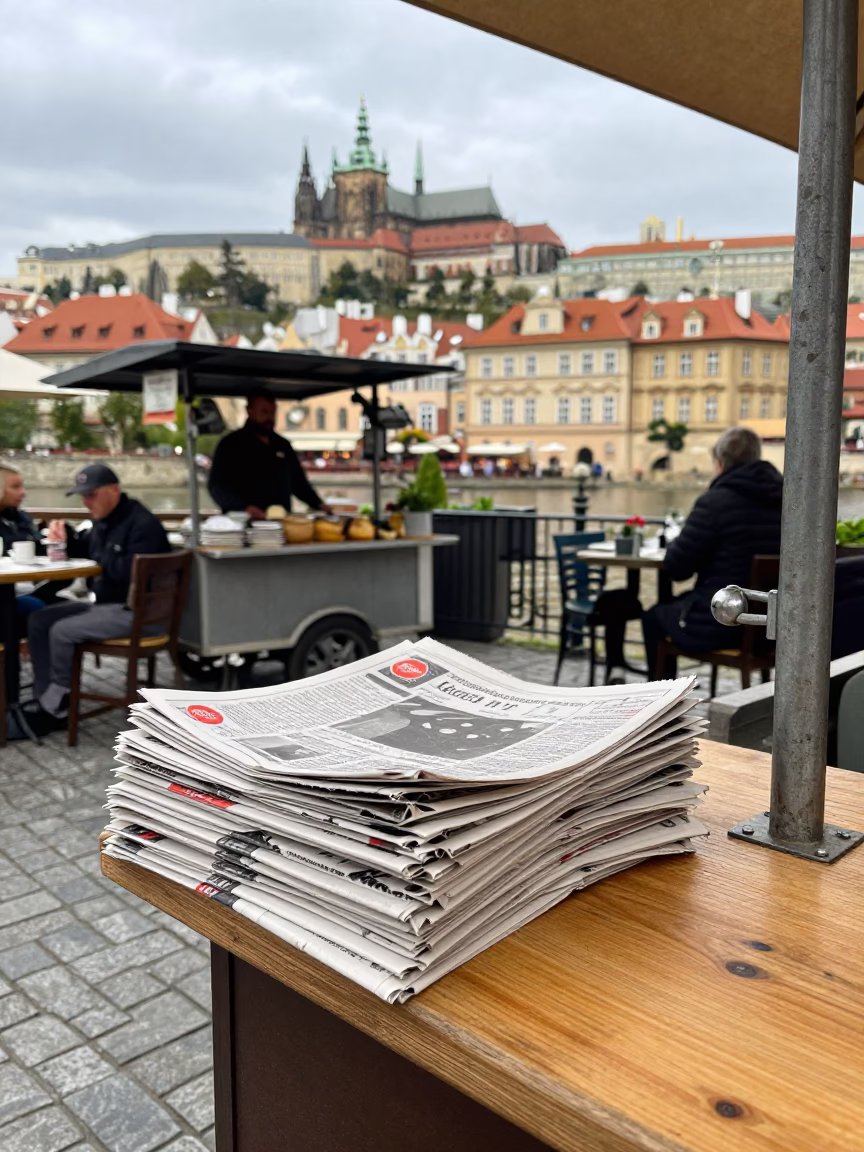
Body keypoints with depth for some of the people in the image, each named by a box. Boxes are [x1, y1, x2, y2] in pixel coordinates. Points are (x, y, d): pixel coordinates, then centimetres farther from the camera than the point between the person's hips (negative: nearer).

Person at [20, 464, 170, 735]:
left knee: (62, 631, -21)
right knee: (39, 620, 3)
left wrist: (102, 559, -13)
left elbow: (131, 572, -30)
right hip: (104, 604, 10)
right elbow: (86, 552, 29)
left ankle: (56, 706, -3)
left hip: (134, 611, -10)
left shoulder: (142, 523, -18)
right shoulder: (104, 520, 12)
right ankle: (45, 698, 2)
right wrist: (66, 535, 7)